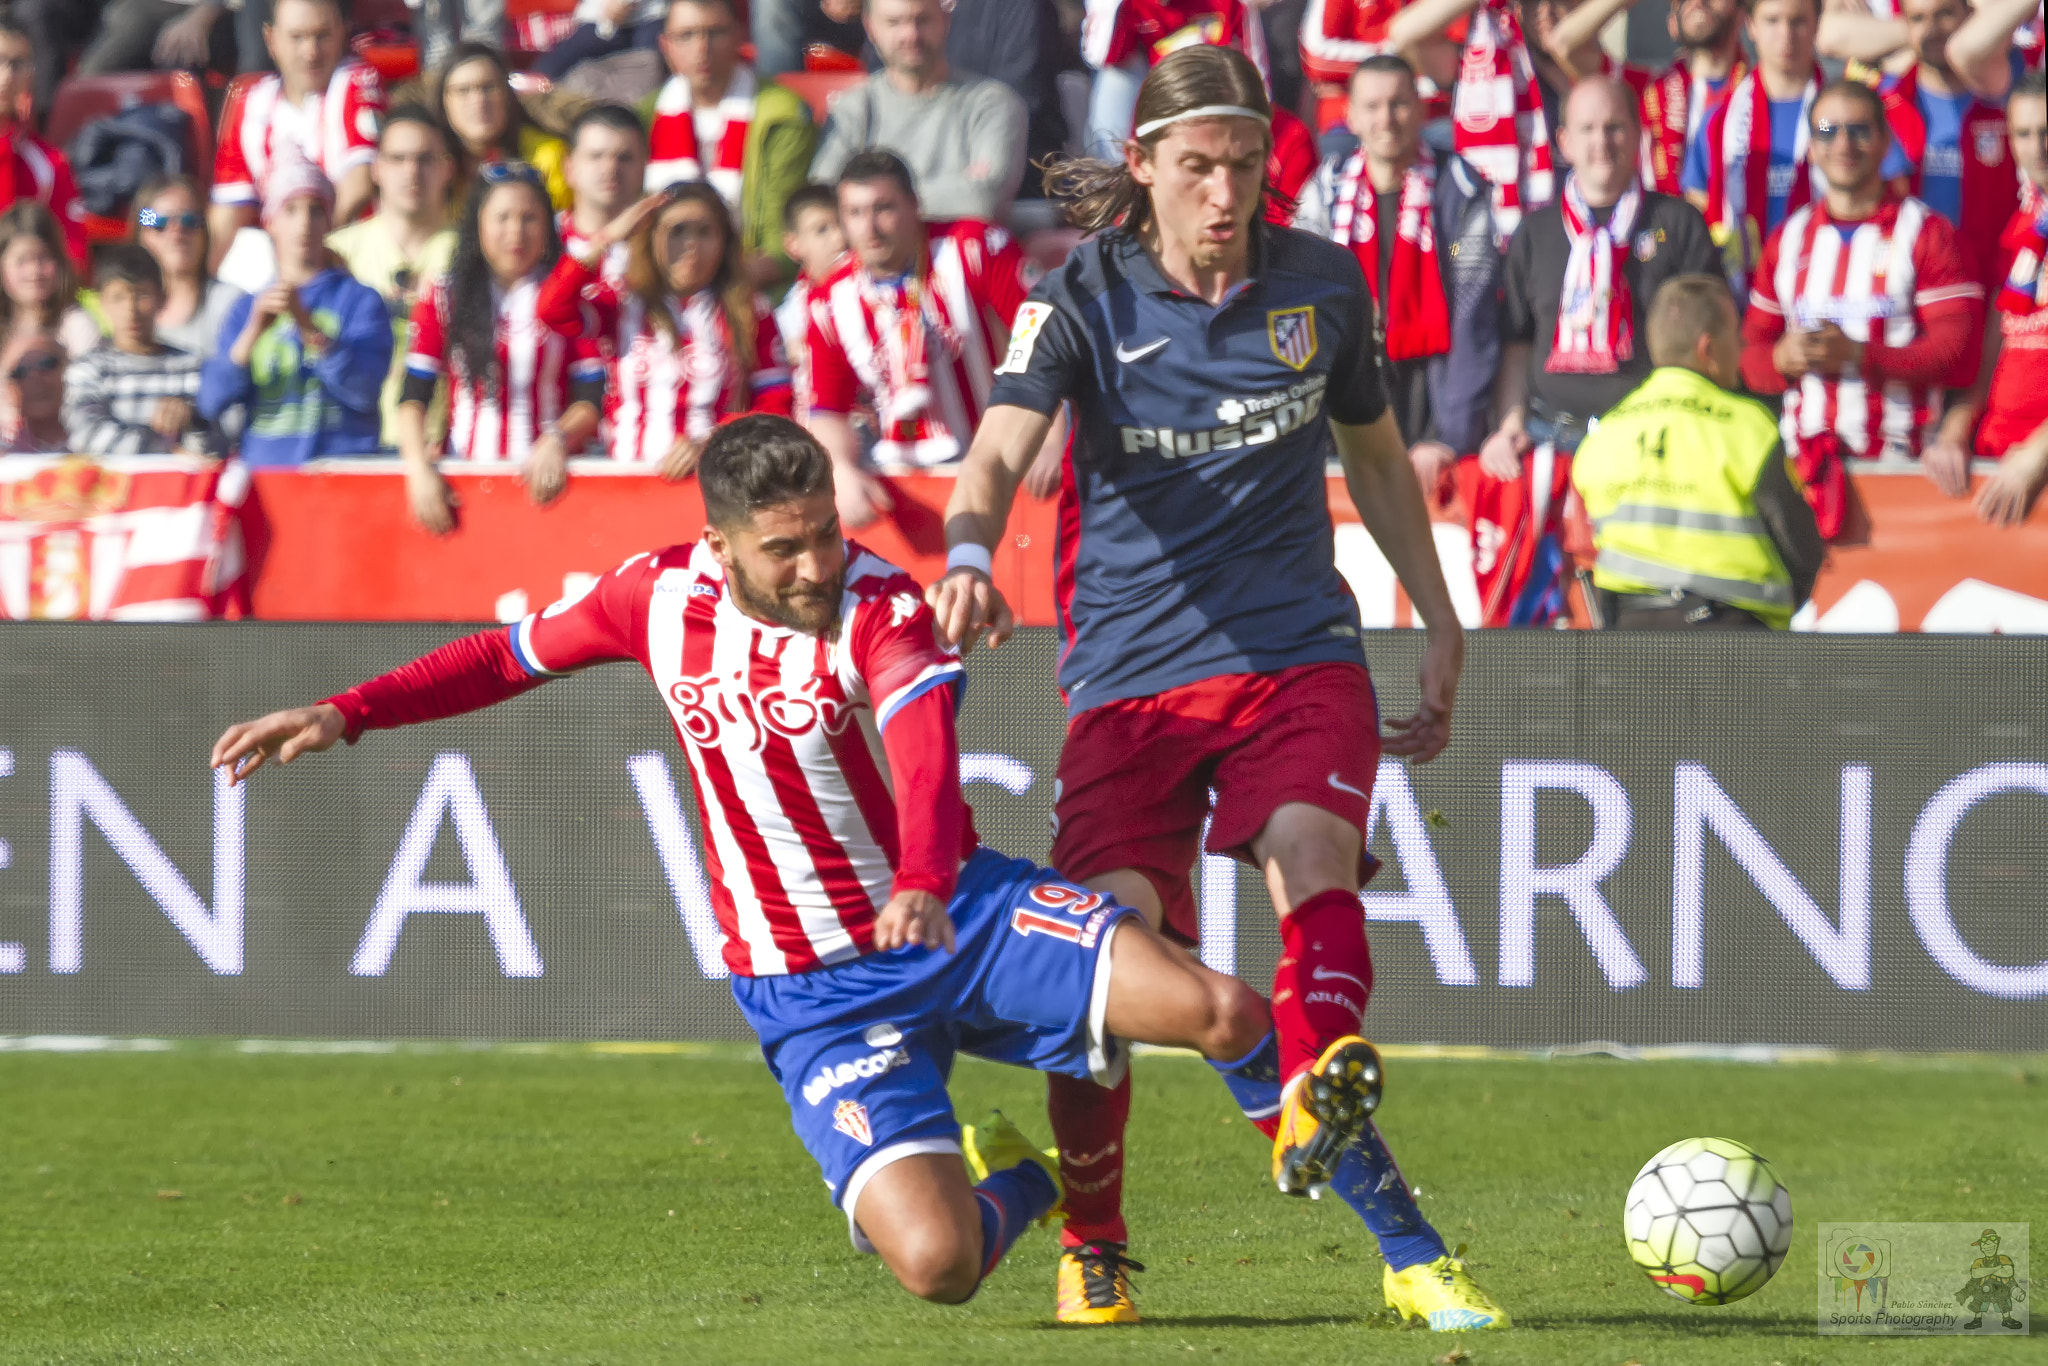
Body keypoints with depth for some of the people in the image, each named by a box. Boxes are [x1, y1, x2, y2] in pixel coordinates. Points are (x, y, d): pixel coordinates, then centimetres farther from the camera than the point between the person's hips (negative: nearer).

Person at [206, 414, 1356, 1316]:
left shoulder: (880, 608, -18)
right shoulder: (662, 594, -3)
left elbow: (925, 744, -37)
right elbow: (512, 655, 15)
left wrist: (925, 886, -57)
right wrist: (346, 716, 7)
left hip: (955, 912, -2)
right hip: (814, 993, 2)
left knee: (1223, 1012, -23)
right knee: (936, 1263, -21)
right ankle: (1024, 1180, 19)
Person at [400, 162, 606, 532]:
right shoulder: (445, 297, 11)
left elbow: (592, 397, 5)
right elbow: (413, 396, 6)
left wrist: (557, 442, -15)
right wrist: (420, 469, -9)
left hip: (545, 474, -1)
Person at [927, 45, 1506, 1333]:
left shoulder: (1321, 283, 5)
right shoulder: (1083, 299, -4)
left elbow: (1377, 456, 21)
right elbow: (1001, 451, -20)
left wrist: (1443, 625, 21)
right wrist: (969, 556, -42)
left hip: (1299, 654, 2)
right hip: (1131, 675, -2)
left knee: (1313, 867, -27)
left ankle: (1311, 1115, -46)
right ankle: (1092, 1249, 12)